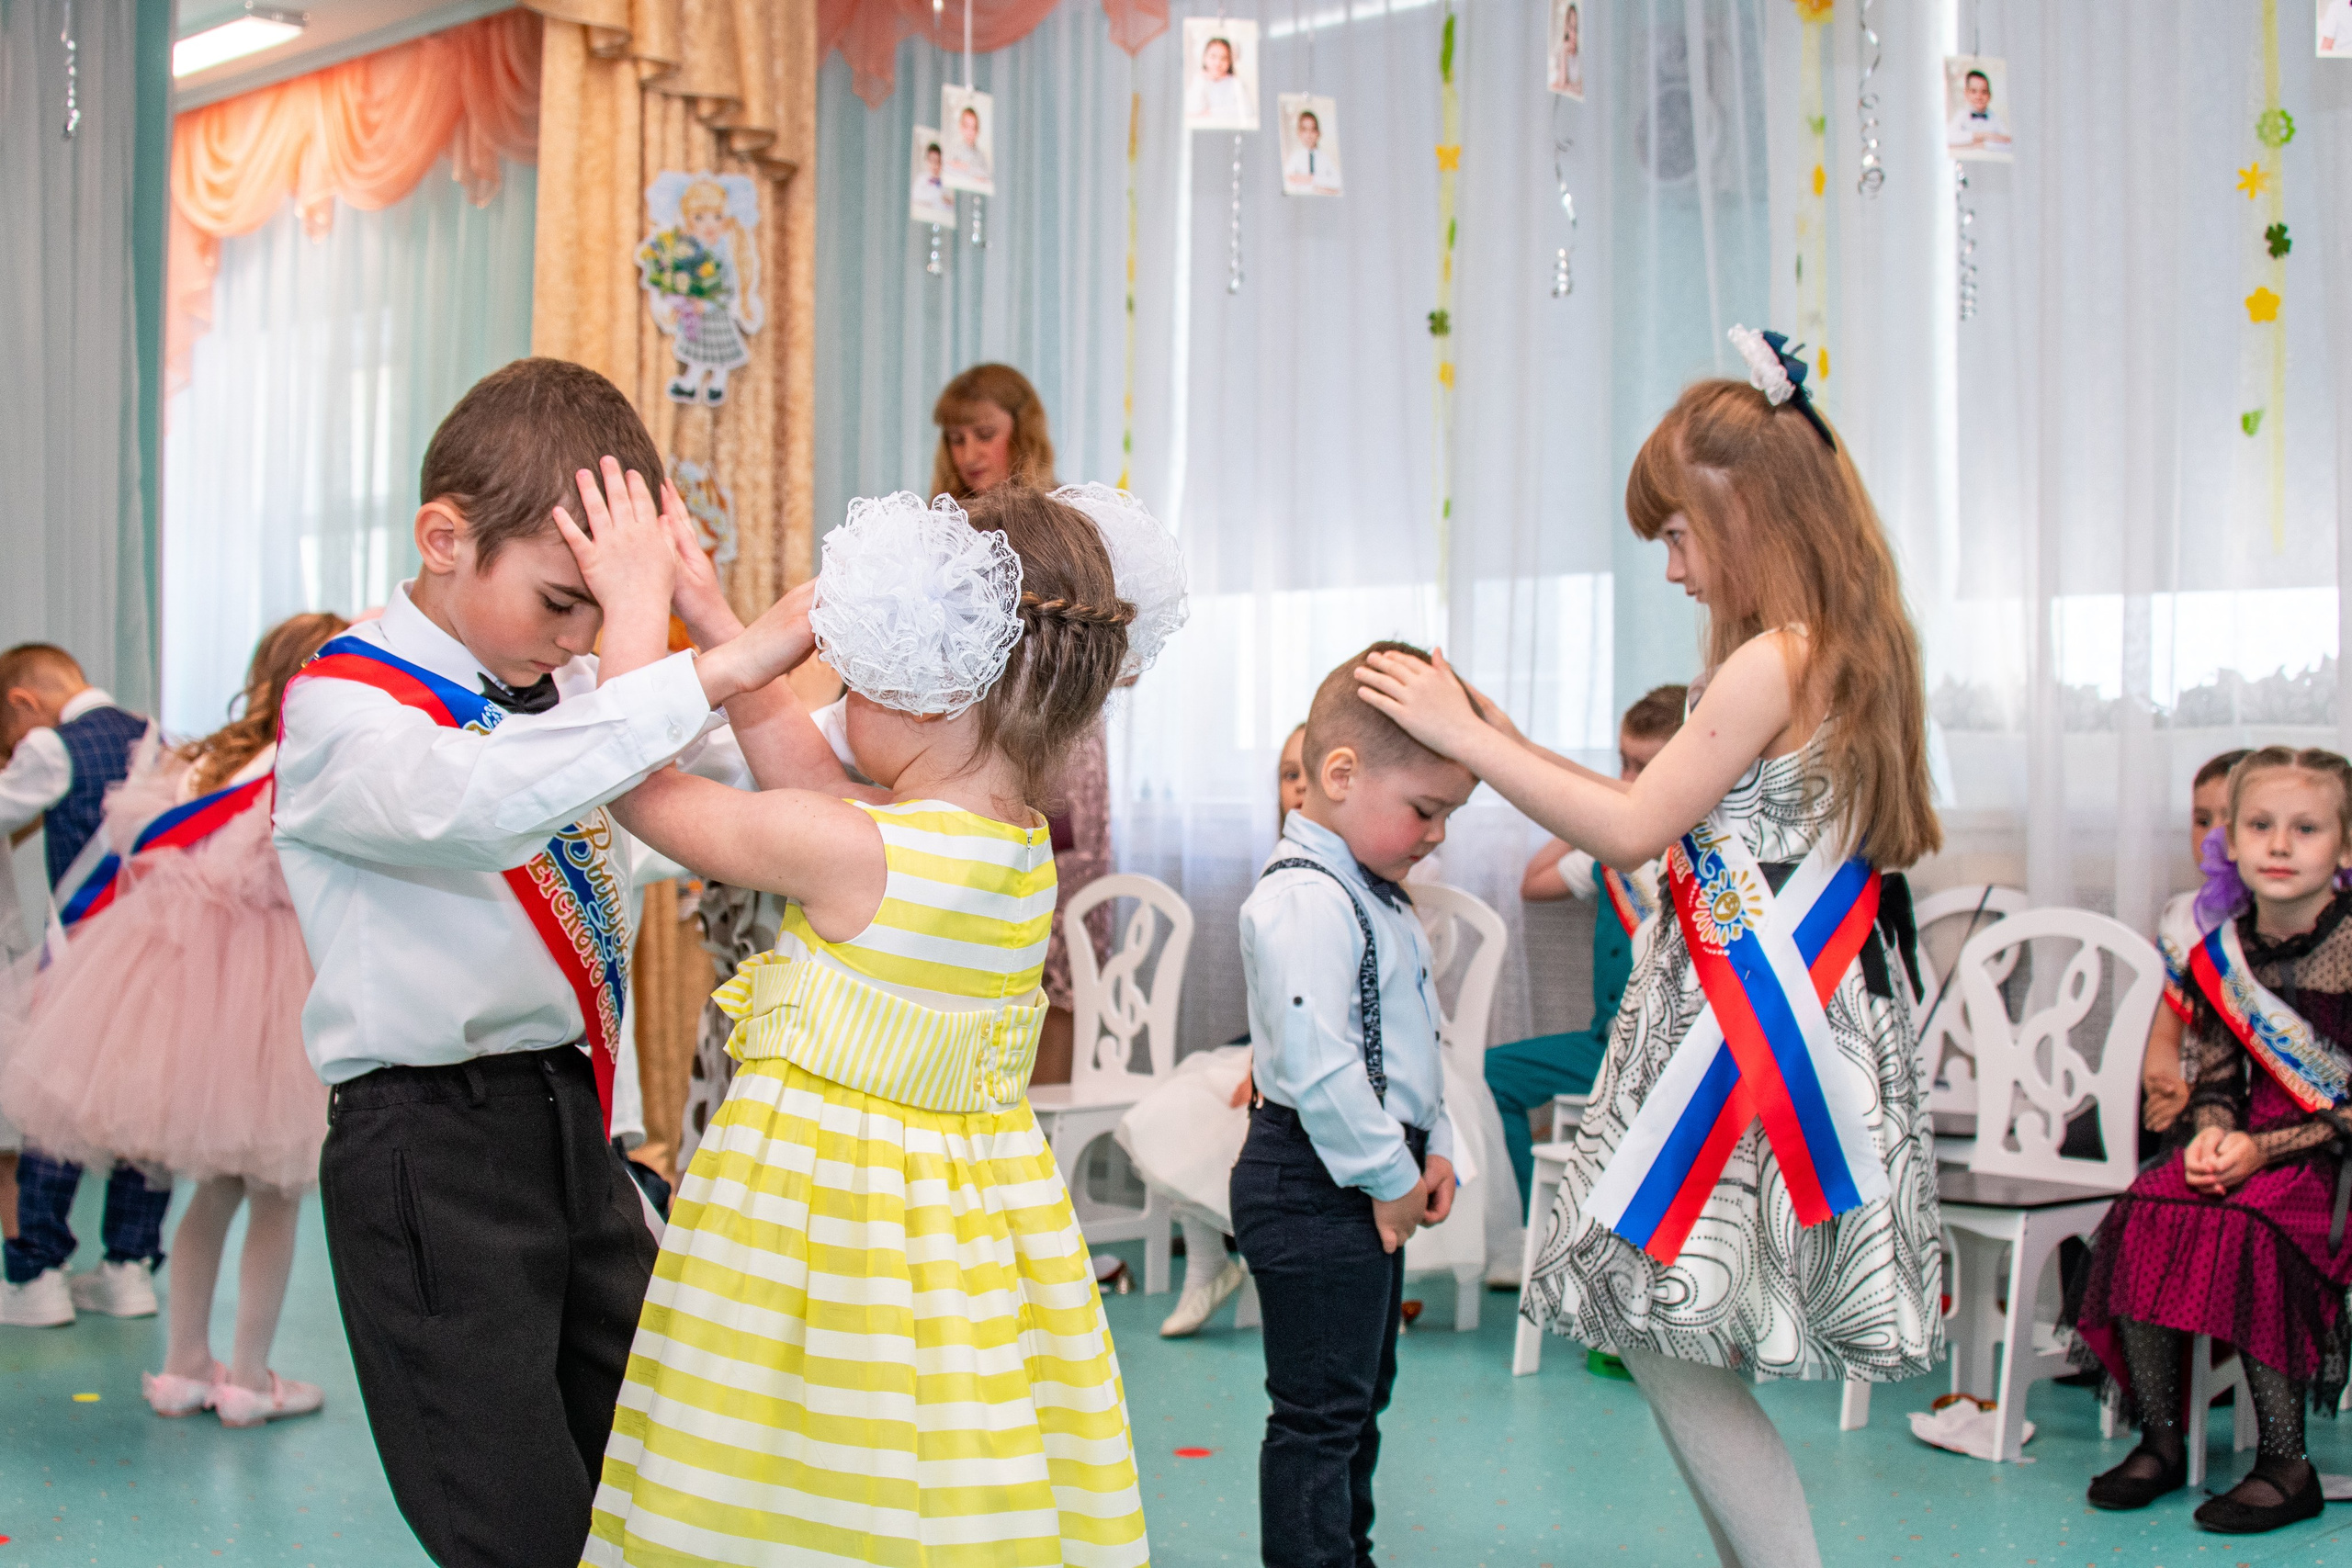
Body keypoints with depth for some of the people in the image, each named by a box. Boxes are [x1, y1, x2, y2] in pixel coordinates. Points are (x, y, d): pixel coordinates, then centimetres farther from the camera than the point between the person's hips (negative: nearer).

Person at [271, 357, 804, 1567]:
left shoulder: (575, 689, 8)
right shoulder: (341, 706, -12)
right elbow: (474, 804, -35)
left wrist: (705, 620, -6)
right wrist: (694, 672, -36)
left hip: (579, 1128, 7)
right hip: (434, 1149, -7)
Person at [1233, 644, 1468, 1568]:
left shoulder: (1372, 893, 12)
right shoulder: (1304, 898, -21)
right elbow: (1317, 1065, -27)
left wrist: (1430, 1148, 10)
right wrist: (1389, 1177, -19)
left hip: (1369, 1182, 11)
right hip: (1315, 1188, -11)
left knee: (1362, 1392, 22)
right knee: (1321, 1413, -2)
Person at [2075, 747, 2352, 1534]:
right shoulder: (2218, 956, 5)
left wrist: (2269, 1149, -19)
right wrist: (2212, 1134, -9)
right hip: (2246, 1145, 5)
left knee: (2241, 1227, -29)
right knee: (2143, 1215, -18)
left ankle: (2286, 1465, -16)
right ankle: (2159, 1441, -5)